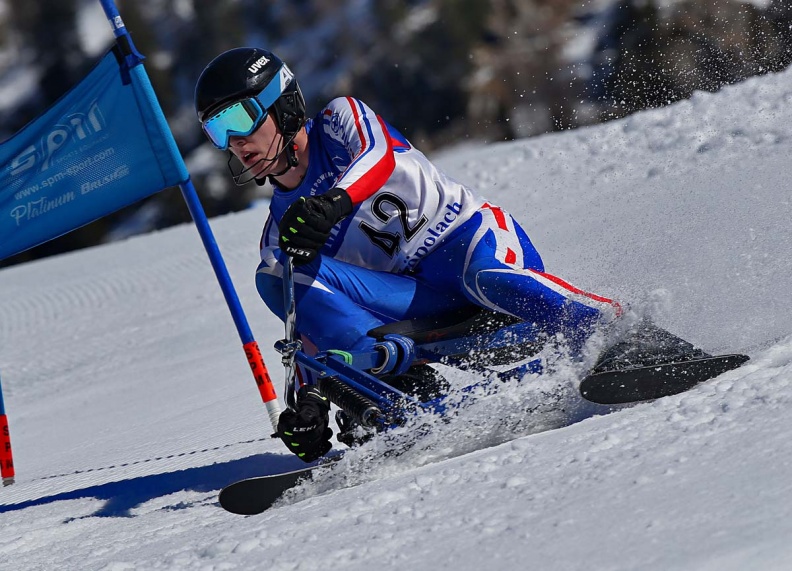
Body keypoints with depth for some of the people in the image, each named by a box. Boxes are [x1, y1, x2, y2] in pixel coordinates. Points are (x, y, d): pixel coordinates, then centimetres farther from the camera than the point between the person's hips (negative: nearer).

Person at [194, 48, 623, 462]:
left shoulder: (340, 120, 2)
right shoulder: (279, 237, 13)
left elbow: (379, 154, -21)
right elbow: (311, 323, 7)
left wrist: (334, 200, -42)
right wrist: (310, 399, -11)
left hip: (474, 237, -4)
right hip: (423, 312, 4)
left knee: (490, 278, -40)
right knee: (278, 280, -15)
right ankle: (402, 389, -30)